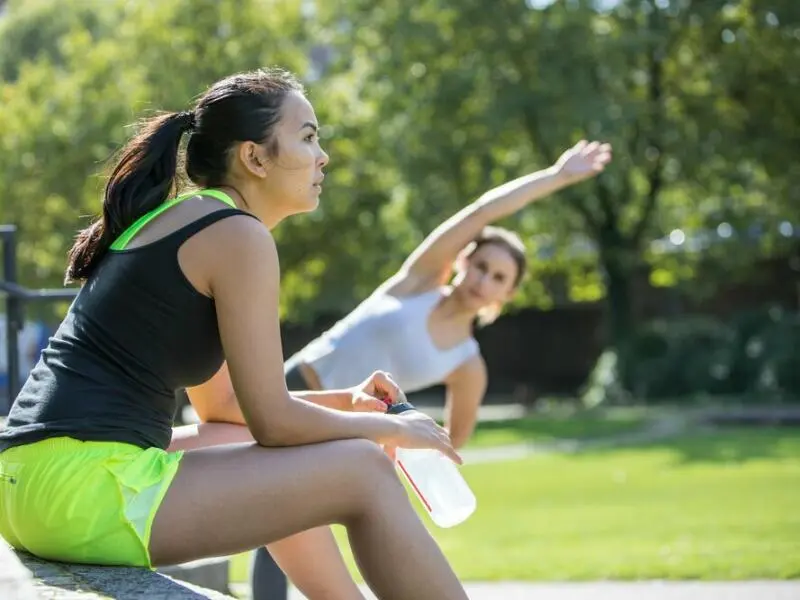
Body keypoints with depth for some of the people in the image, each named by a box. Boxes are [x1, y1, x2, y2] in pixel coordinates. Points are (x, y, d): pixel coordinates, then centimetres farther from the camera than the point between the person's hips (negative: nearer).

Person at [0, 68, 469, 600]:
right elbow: (273, 421, -8)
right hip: (87, 492, -10)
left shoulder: (168, 219, 20)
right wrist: (390, 428, 7)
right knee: (364, 473, -5)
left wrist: (345, 399, 23)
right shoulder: (238, 236, -6)